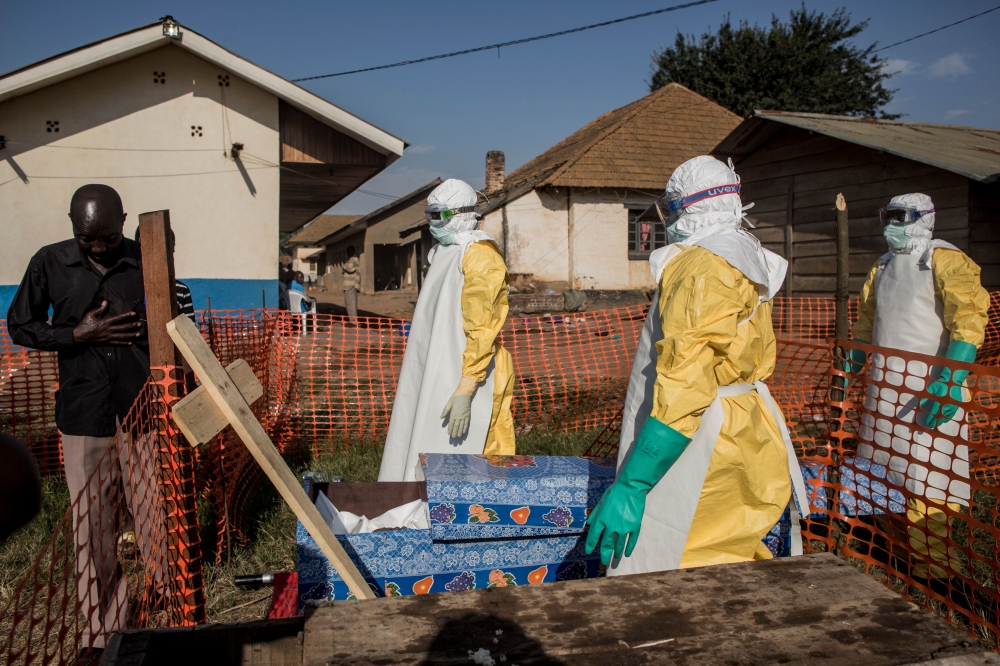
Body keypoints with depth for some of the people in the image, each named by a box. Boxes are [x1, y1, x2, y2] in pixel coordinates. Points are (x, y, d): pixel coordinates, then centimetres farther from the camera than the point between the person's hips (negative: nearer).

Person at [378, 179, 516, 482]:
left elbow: (482, 330, -22)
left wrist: (464, 392, -26)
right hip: (437, 377, 10)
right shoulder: (445, 252, 15)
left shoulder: (479, 256, -15)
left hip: (464, 380, -10)